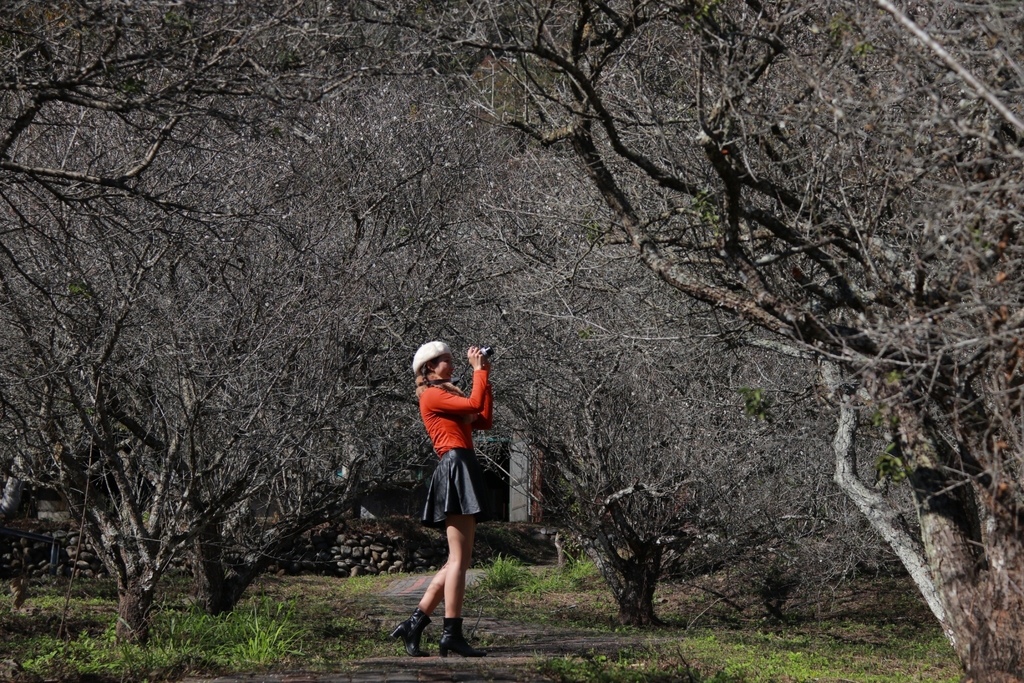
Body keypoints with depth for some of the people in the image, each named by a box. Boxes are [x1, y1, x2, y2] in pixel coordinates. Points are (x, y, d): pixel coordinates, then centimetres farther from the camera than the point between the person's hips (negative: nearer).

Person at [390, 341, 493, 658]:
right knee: (459, 558, -11)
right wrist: (479, 370, -1)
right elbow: (474, 404, -14)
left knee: (457, 560, 9)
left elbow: (484, 420, 20)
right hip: (455, 468, -10)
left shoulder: (447, 397, 26)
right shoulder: (432, 395, -3)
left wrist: (485, 378, 19)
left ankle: (415, 623, 8)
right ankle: (452, 634, -11)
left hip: (463, 471, 10)